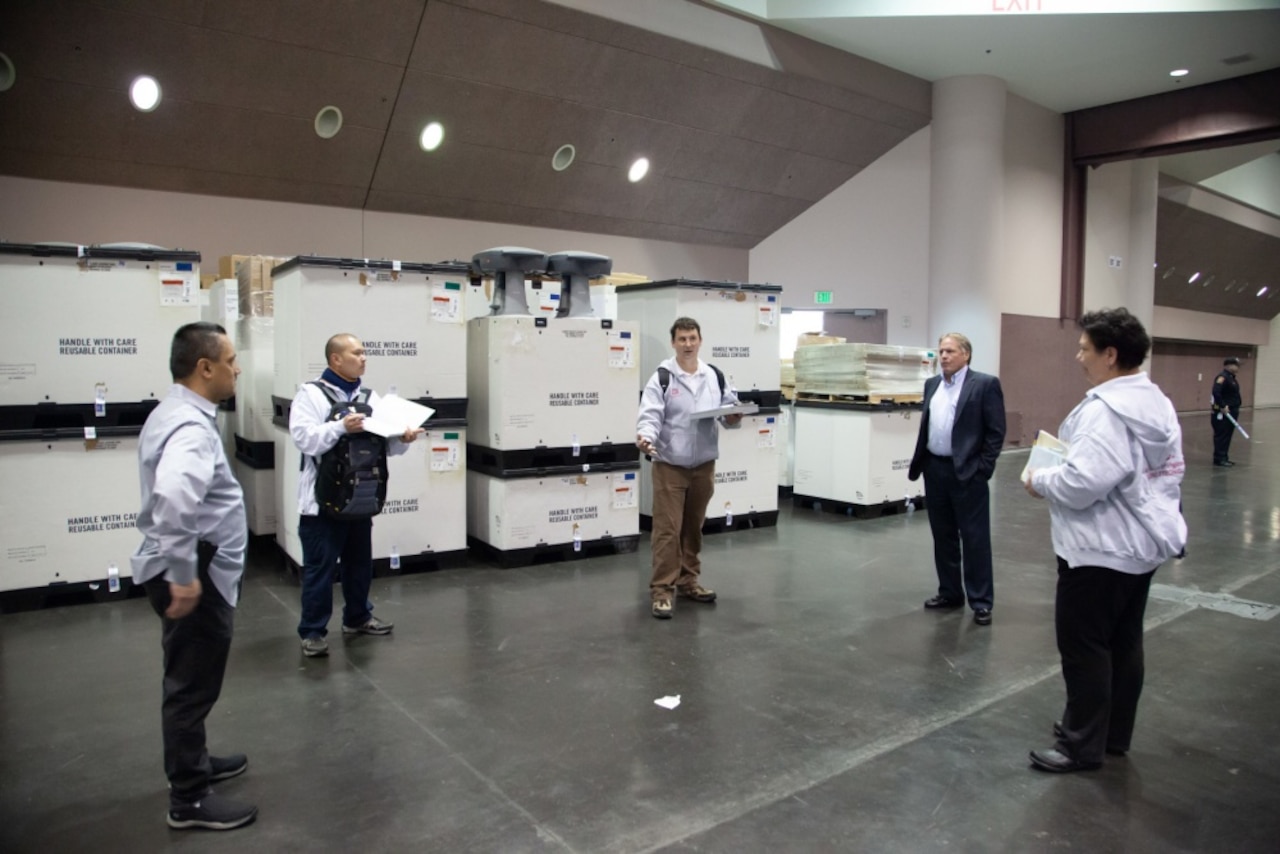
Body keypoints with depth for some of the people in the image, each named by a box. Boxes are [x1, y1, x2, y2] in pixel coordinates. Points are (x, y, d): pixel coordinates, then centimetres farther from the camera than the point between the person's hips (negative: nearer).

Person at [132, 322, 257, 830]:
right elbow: (174, 498, -42)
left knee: (191, 682, 24)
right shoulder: (192, 426, -24)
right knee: (192, 685, 3)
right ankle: (189, 800, 18)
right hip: (196, 576, -10)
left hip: (195, 572, 11)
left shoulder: (175, 413, 11)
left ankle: (193, 763, 42)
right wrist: (184, 576, -33)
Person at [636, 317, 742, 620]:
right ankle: (662, 590, 5)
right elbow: (650, 415, -15)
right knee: (667, 530, -4)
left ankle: (688, 581, 29)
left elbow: (729, 408, 13)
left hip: (704, 465, 5)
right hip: (670, 466, -5)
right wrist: (645, 436, -35)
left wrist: (733, 418, -10)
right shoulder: (662, 378, -7)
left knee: (693, 527, 16)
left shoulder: (715, 376, 7)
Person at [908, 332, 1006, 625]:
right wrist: (919, 463, 10)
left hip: (967, 472, -6)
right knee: (942, 536, 13)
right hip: (935, 469, 6)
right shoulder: (932, 384, 12)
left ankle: (981, 601, 9)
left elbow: (996, 431, -8)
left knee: (975, 538, 0)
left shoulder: (985, 384, -6)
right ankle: (949, 592, 25)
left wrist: (983, 469, -13)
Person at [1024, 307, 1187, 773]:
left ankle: (1082, 746, 13)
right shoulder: (1159, 404, 9)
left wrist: (1040, 480, -14)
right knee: (1125, 643, 19)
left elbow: (1083, 482, -31)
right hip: (1143, 544, 10)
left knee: (1084, 648, 2)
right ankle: (1115, 734, 32)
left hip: (1101, 550, -10)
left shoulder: (1105, 410, -24)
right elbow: (1169, 474, 17)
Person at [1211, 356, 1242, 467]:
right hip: (1222, 413, -10)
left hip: (1231, 412, 10)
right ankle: (1219, 459, -4)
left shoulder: (1231, 378, 16)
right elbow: (1216, 392, -30)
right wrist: (1222, 406, -26)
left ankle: (1224, 457, 20)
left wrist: (1235, 410, 18)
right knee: (1221, 436, -7)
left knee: (1227, 436, 14)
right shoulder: (1222, 377, -17)